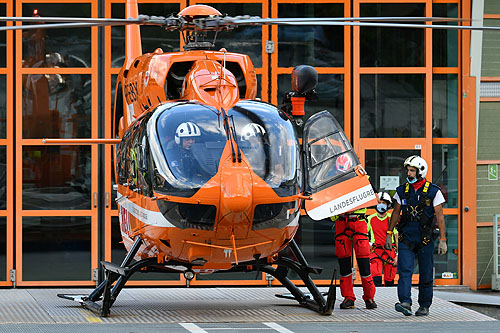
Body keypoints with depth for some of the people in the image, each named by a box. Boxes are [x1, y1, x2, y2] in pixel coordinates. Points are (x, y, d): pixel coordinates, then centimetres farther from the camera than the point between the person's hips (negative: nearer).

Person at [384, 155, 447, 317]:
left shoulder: (433, 191, -2)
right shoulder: (402, 190, 8)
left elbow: (439, 216, -2)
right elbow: (396, 213, 16)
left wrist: (442, 240, -6)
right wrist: (389, 234, 13)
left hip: (425, 239, -2)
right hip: (406, 237, 2)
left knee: (426, 275, 4)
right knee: (405, 270, -13)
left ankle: (424, 306, 15)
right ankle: (405, 303, -22)